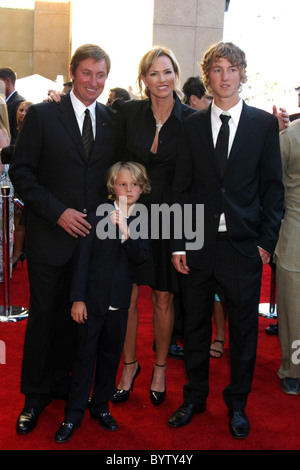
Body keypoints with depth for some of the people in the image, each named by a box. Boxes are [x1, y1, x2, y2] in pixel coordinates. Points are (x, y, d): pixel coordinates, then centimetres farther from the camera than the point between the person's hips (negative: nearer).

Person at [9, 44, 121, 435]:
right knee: (44, 314, 5)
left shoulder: (113, 122, 8)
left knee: (75, 314, 12)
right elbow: (21, 171, -6)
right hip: (51, 236, -3)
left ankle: (61, 383, 30)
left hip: (94, 235, 3)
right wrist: (57, 212, -14)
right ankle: (35, 395, 21)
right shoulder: (42, 115, -2)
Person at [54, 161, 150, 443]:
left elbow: (140, 258, -11)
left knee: (111, 355, 12)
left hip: (120, 302, 3)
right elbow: (83, 258, -6)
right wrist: (78, 298, -9)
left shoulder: (141, 222, 2)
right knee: (85, 354, 2)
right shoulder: (98, 216, -5)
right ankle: (74, 414, 12)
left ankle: (101, 406, 28)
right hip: (93, 299, -2)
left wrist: (125, 230, -26)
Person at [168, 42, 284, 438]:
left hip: (243, 245, -1)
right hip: (198, 244, 2)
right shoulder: (192, 125, 6)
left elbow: (273, 187, 1)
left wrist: (266, 242, -6)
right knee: (195, 326, 13)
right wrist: (178, 245, -1)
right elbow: (182, 188, 4)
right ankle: (194, 398, 32)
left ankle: (237, 404, 30)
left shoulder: (264, 124, 2)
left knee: (243, 329, 10)